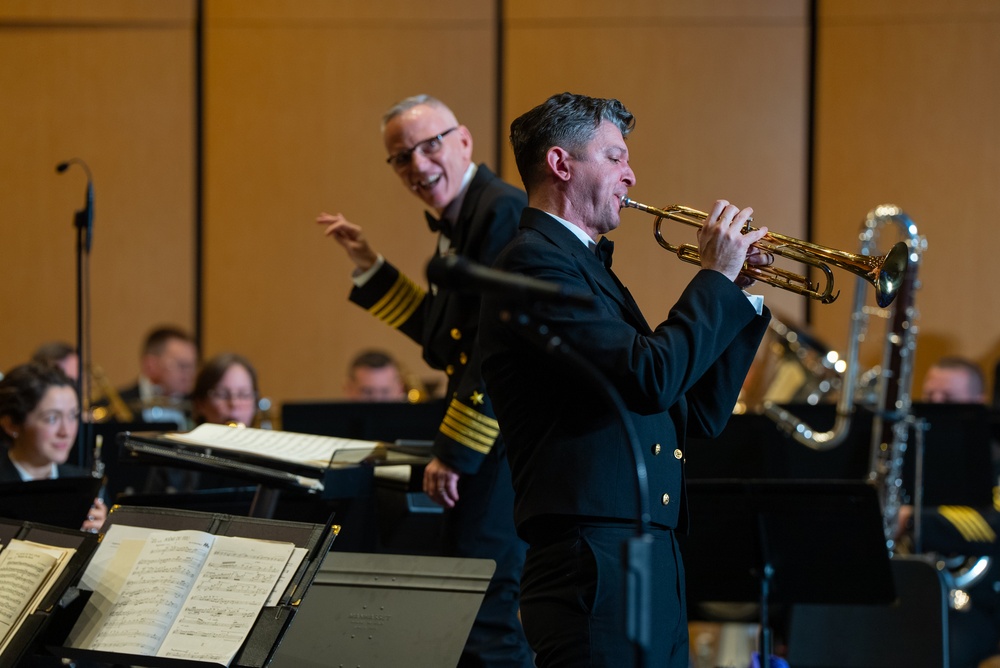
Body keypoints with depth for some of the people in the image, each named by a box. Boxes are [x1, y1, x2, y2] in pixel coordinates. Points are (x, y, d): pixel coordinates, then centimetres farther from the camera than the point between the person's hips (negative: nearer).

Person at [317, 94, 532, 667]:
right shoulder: (457, 224, 17)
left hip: (504, 445, -11)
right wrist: (370, 268, 21)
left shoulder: (503, 212, -15)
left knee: (484, 620, -12)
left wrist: (454, 450, -18)